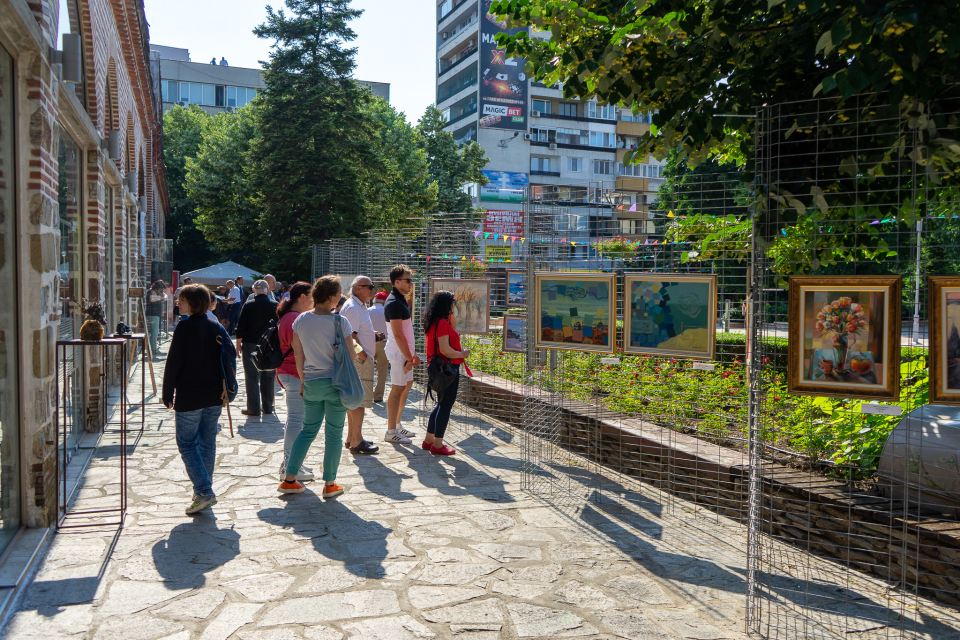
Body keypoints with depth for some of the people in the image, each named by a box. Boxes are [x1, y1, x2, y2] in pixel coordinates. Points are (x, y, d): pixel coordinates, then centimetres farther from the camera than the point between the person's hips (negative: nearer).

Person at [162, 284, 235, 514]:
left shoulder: (184, 327, -12)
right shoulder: (217, 327, 6)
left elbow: (173, 363, -11)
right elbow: (230, 355, 8)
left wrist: (168, 394, -4)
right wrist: (225, 389, 14)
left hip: (189, 397, -6)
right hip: (214, 396, 6)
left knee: (187, 443, 2)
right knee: (208, 442, 14)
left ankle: (204, 492, -9)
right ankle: (204, 491, 23)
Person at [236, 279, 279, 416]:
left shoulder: (248, 305, -7)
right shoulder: (275, 306, -2)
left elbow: (240, 327, -6)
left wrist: (238, 343, 4)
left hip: (250, 344, -2)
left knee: (251, 377, 3)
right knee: (268, 376, 11)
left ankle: (253, 408, 4)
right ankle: (267, 406, 16)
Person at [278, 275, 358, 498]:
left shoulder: (301, 320, 0)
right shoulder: (340, 321, -14)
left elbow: (298, 355, 6)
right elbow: (350, 354, -10)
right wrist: (355, 344, 11)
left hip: (311, 384, 4)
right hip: (336, 383, -4)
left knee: (307, 430, 17)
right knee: (334, 434, 7)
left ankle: (289, 480, 17)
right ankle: (330, 484, 14)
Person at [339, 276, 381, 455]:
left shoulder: (360, 306, 18)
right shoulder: (352, 308, -16)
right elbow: (351, 336, -22)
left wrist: (373, 335, 14)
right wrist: (363, 354, -18)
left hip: (361, 359, 11)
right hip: (359, 360, -11)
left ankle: (351, 437, 24)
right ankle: (356, 442, -3)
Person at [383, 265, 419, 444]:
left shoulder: (401, 300, 15)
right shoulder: (394, 303, -17)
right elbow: (397, 335, -21)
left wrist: (413, 353, 19)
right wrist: (409, 357, -19)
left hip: (405, 352, 10)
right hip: (399, 353, -10)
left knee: (406, 386, 16)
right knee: (397, 389, -5)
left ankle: (396, 425, 26)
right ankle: (391, 432, 3)